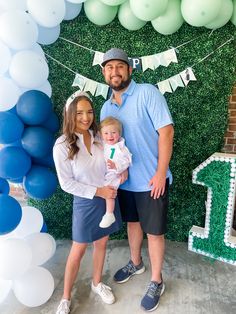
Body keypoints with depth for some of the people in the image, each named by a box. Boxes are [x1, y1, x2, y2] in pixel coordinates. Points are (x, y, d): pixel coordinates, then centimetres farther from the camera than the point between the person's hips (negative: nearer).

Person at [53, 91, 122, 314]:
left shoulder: (100, 136, -4)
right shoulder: (62, 145, -16)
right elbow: (66, 183, -15)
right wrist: (97, 191, -18)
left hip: (108, 198, 4)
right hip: (85, 202, -4)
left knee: (101, 243, 19)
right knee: (78, 250, 10)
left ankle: (97, 283, 44)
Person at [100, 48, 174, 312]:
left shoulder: (148, 93, -13)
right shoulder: (106, 108, 6)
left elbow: (166, 131, -17)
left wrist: (160, 173, -20)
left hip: (151, 179, -6)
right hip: (124, 180, 6)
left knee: (154, 231, 8)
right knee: (132, 222, 23)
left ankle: (156, 282, 30)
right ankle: (135, 263, 48)